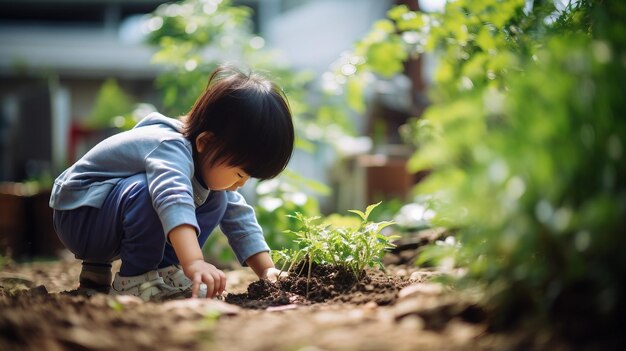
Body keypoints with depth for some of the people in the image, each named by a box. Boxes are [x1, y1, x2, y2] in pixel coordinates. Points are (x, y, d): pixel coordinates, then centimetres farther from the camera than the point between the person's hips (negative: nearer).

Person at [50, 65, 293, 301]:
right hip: (79, 214, -9)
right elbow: (173, 200, -50)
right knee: (157, 193, -36)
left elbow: (239, 218, 5)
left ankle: (163, 270, -1)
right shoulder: (171, 148, -31)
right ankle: (134, 280, -20)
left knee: (215, 201, 0)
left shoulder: (212, 162, -1)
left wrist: (267, 270, -5)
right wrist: (194, 262, -63)